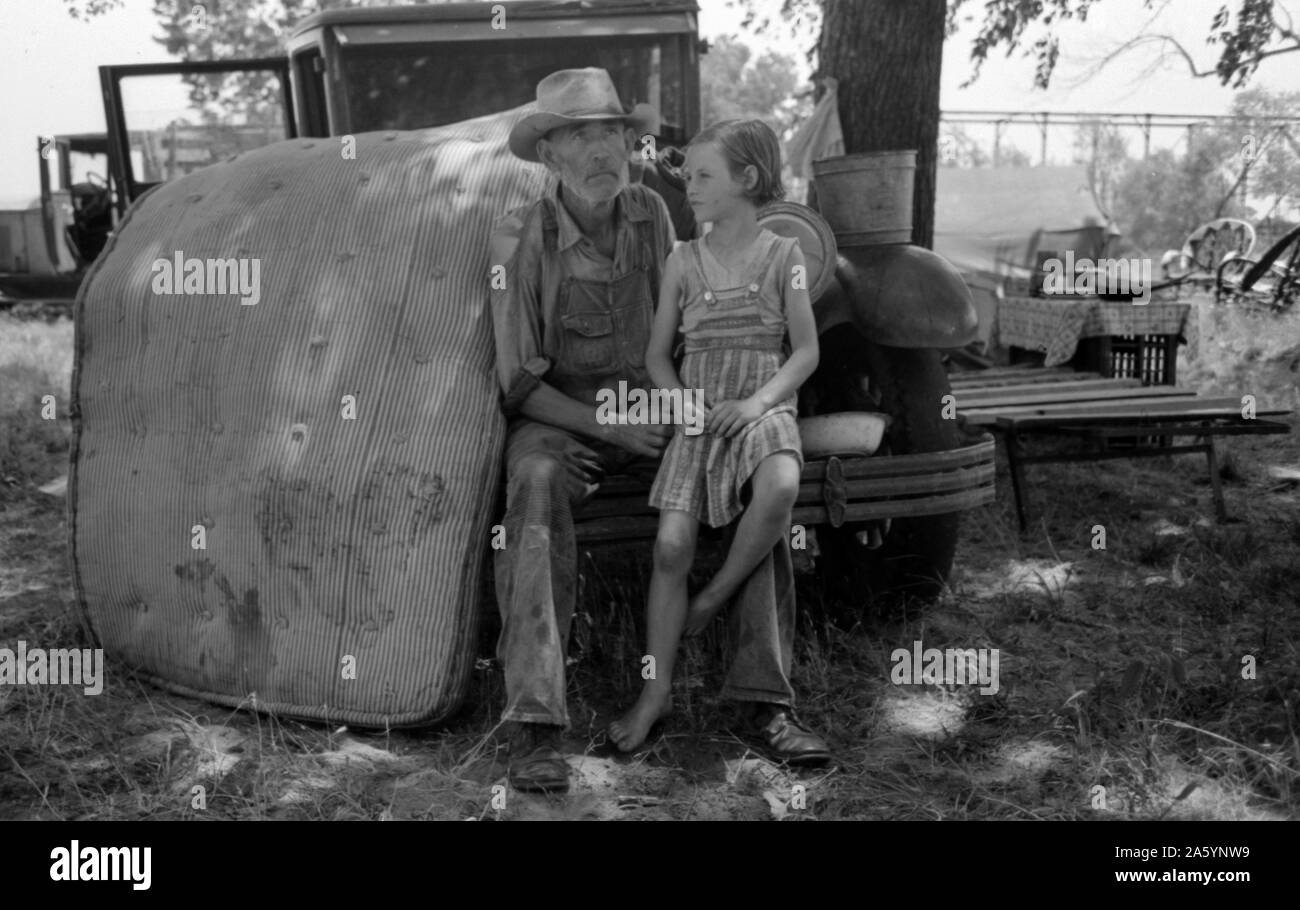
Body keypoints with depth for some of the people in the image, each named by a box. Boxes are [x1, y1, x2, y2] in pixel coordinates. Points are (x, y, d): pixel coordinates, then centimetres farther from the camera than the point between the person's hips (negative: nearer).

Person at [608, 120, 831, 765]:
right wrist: (683, 403, -5)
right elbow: (658, 354, 13)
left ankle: (716, 594, -12)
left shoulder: (782, 255, 5)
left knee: (780, 488, -36)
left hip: (763, 407, -1)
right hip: (696, 410, 2)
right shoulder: (683, 262, 11)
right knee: (671, 543, -15)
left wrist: (759, 400, -13)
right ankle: (656, 691, -4)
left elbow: (805, 350, 2)